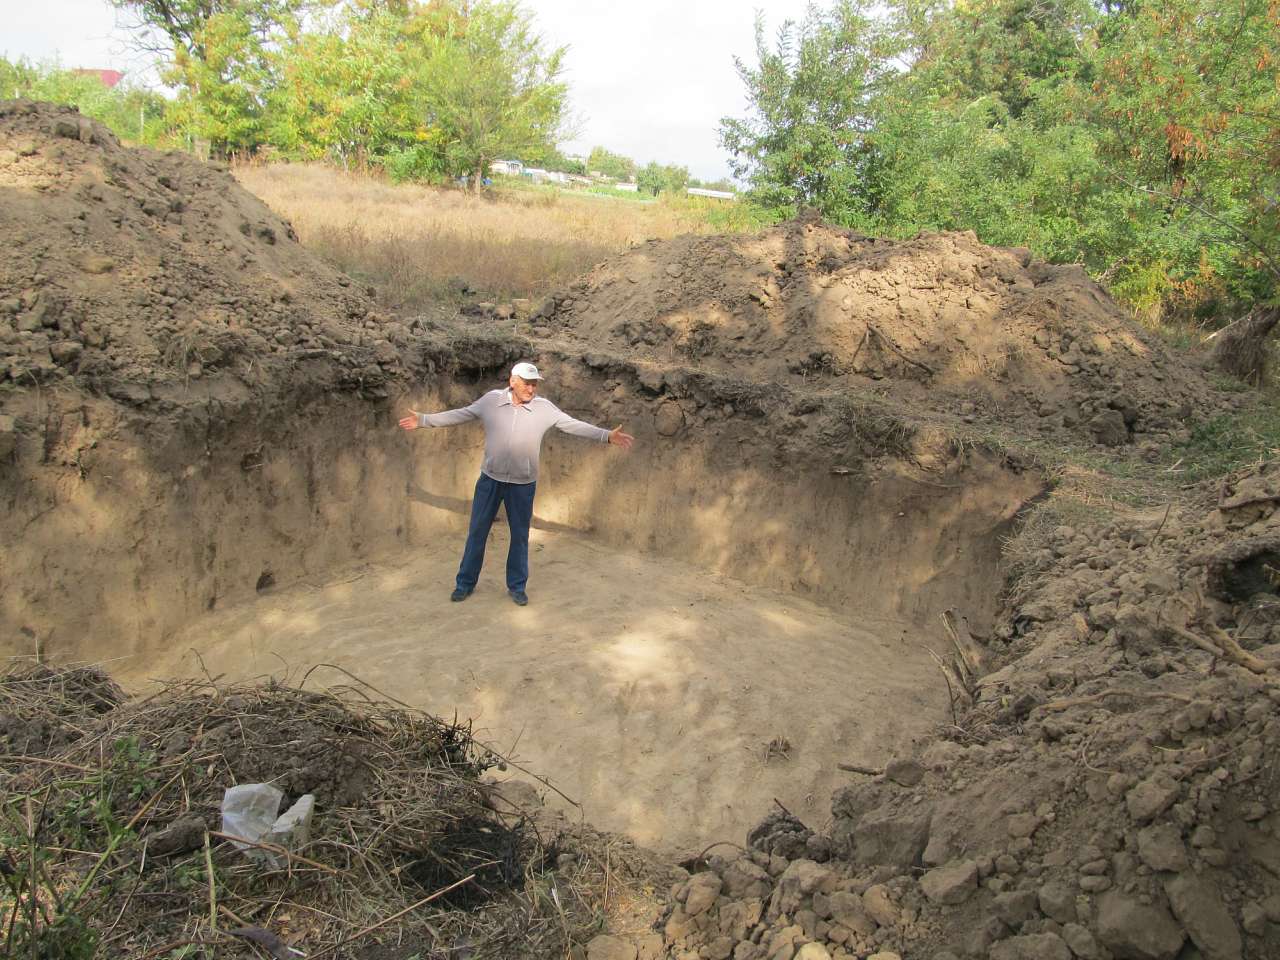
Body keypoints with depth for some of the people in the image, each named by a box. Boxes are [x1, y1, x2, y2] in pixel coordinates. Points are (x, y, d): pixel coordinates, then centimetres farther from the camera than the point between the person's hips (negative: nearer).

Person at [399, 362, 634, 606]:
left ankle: (517, 586, 26)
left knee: (520, 535, 10)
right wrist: (423, 419, 3)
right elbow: (460, 415, 3)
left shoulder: (544, 408, -9)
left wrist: (607, 436, -20)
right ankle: (465, 583, 25)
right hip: (490, 479, 1)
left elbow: (574, 425, -10)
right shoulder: (492, 400, -7)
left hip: (523, 484, 0)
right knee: (477, 532, 10)